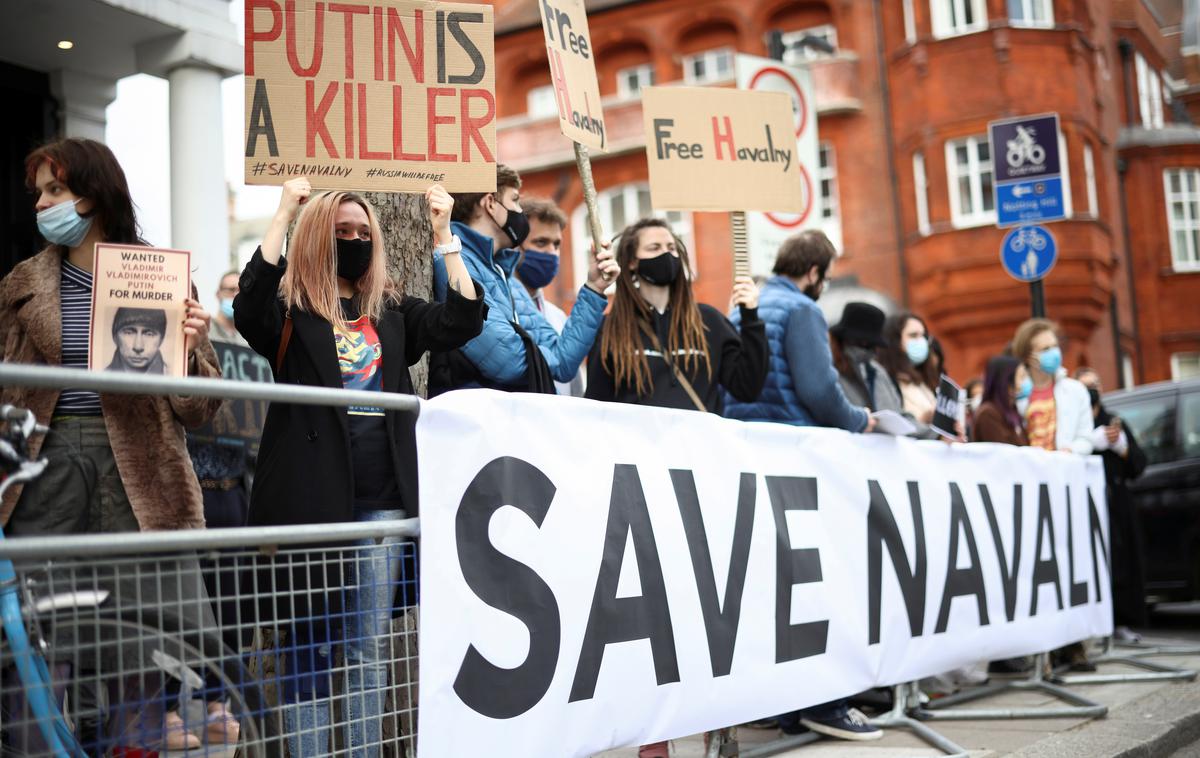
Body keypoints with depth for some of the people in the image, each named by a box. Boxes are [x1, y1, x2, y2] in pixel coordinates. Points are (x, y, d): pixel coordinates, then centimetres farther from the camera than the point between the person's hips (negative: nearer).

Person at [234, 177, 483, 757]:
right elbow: (248, 306, -20)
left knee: (370, 645, 10)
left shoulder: (392, 310, 14)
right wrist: (284, 213, -18)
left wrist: (443, 234, -3)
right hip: (312, 496, -4)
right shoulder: (290, 308, 2)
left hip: (382, 500, 4)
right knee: (308, 645, 5)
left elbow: (463, 321, 2)